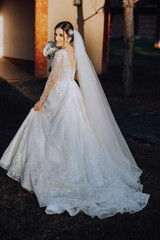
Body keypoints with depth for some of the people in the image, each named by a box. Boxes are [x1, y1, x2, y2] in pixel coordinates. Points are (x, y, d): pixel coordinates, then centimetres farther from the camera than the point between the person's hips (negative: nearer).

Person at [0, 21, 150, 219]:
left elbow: (53, 80, -16)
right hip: (73, 94, 8)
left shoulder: (60, 54, -18)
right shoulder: (76, 52, 6)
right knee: (72, 135, 15)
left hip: (61, 97, -8)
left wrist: (41, 101, -9)